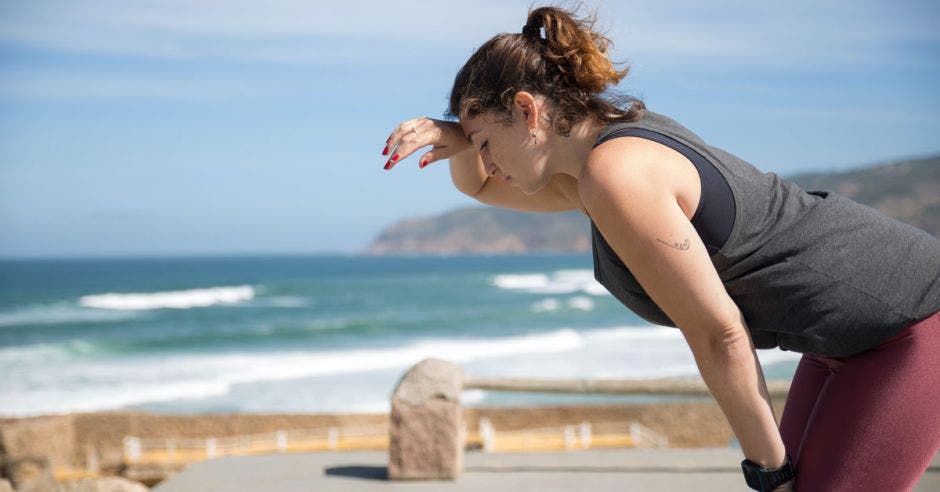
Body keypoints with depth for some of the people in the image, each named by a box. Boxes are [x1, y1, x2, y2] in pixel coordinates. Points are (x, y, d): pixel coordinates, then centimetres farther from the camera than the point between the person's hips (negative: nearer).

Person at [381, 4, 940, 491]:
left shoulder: (613, 172, -25)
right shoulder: (618, 145, 5)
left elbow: (719, 334, -23)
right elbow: (481, 185, 19)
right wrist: (456, 139, -3)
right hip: (864, 328, 9)